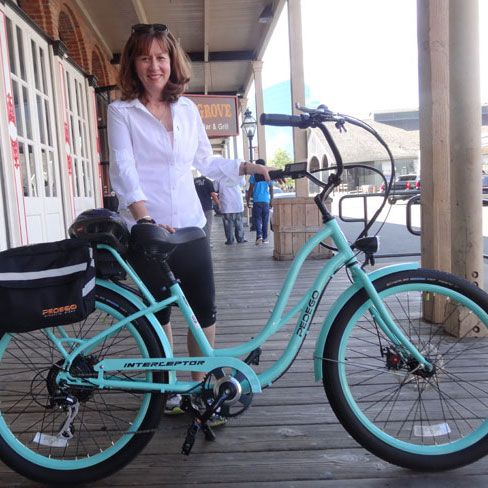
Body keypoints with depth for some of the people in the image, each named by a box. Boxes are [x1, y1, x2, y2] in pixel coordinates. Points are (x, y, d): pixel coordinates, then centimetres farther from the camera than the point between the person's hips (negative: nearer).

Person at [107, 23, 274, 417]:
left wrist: (249, 167, 7)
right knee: (159, 311, 9)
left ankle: (200, 384, 22)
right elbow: (123, 169, -12)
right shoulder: (122, 112, 0)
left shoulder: (188, 109, 10)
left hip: (190, 227, 3)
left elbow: (207, 162, 17)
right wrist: (145, 219, -26)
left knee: (206, 310, 3)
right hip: (147, 230, -3)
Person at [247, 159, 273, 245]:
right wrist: (271, 200, 16)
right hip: (266, 200, 2)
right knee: (265, 220, 8)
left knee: (257, 219, 1)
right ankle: (265, 238, 11)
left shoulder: (254, 175, 0)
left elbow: (251, 189, -2)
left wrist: (248, 200, 5)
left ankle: (259, 234, -20)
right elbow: (271, 190, 8)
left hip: (256, 200, -2)